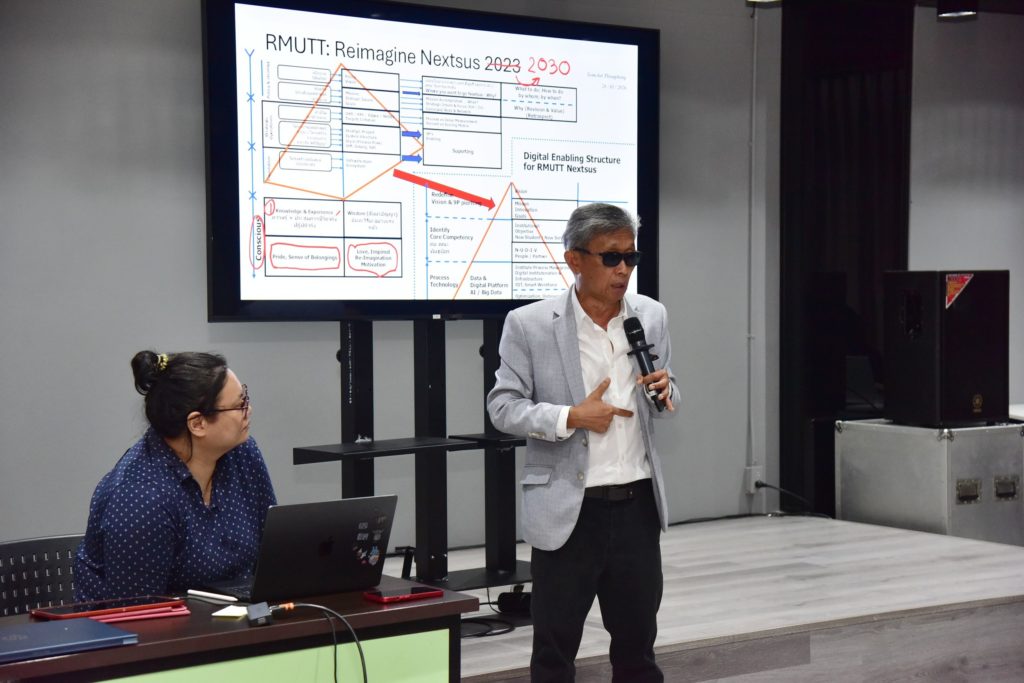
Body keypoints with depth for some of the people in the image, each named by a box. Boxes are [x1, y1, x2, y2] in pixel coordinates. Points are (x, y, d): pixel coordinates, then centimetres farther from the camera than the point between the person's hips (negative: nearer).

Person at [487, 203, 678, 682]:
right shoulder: (529, 324, -8)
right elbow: (503, 407, -6)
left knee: (637, 644, 14)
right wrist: (571, 417, -19)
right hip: (567, 511, -3)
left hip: (637, 505, 4)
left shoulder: (651, 316, 5)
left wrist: (665, 393, -8)